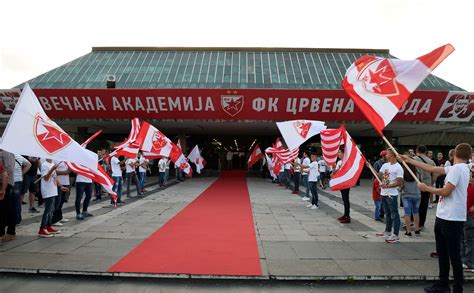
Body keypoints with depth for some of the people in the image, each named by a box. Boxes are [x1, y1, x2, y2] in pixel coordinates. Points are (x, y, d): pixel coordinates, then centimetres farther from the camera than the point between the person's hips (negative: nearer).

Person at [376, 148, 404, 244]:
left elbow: (399, 183, -16)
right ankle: (388, 231, 31)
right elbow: (379, 176, 8)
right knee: (388, 214, 19)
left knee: (394, 214, 0)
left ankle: (396, 235, 7)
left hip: (392, 195, -8)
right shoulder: (385, 165, 9)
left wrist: (387, 186, -21)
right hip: (383, 193, 8)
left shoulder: (398, 168, -14)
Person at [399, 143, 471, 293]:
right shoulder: (455, 168, 11)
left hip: (452, 219, -10)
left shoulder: (458, 168, -16)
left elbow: (445, 192, -20)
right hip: (443, 217, 10)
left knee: (454, 255, 0)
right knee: (442, 253, 18)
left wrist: (426, 188, -4)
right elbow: (431, 168, 17)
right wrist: (409, 160, 20)